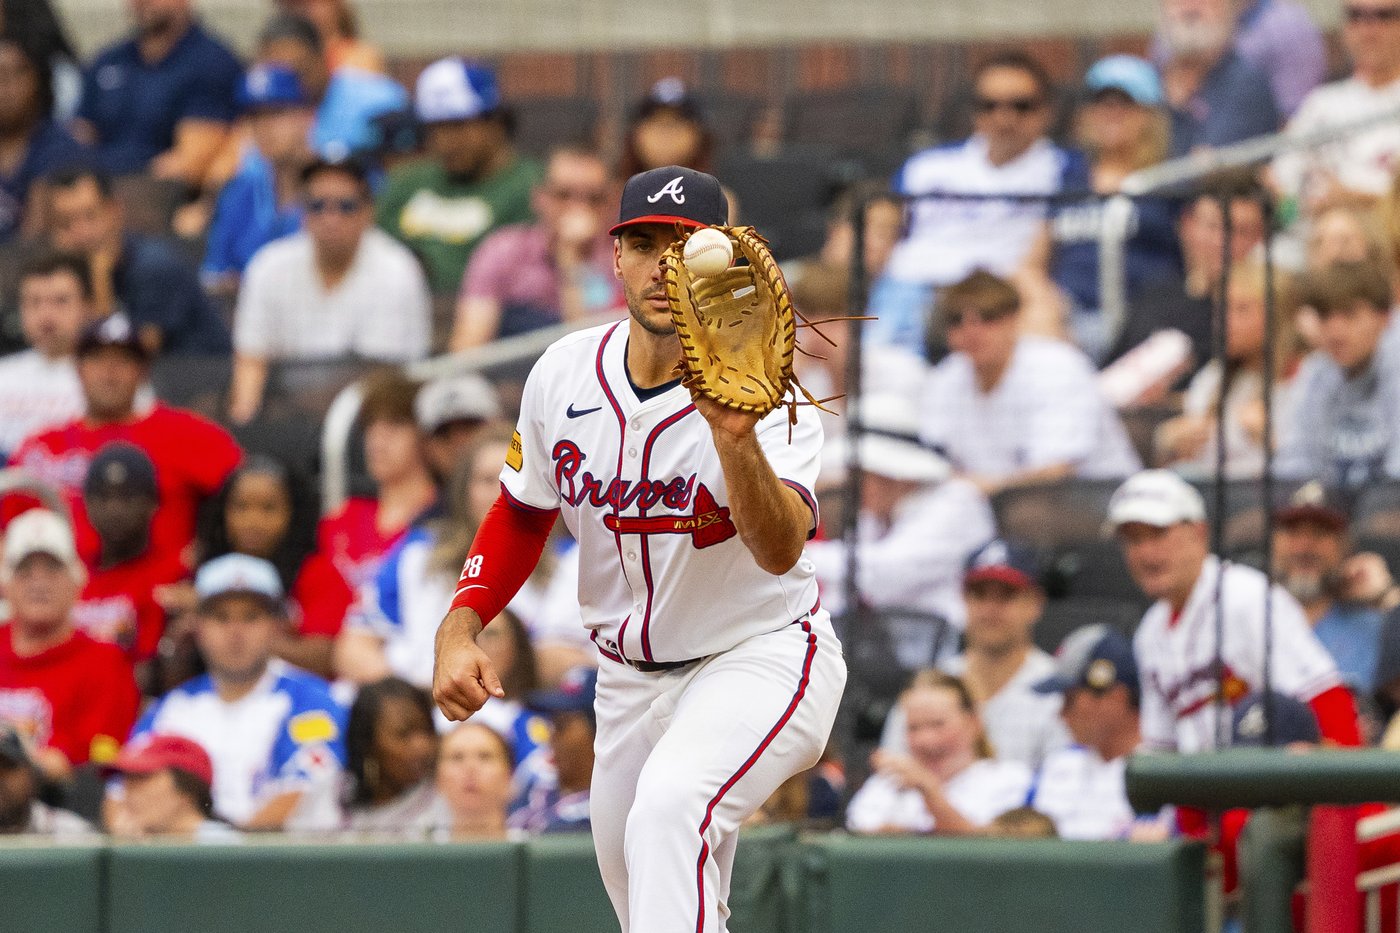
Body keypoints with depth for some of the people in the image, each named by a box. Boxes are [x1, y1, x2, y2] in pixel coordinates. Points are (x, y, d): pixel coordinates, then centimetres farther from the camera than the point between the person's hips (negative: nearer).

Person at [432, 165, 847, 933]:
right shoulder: (564, 374, -5)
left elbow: (779, 550, -37)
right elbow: (522, 514, 13)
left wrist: (736, 438, -54)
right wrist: (459, 627, -1)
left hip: (764, 655, -7)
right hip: (630, 676, 7)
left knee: (671, 805, -32)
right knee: (631, 869, 11)